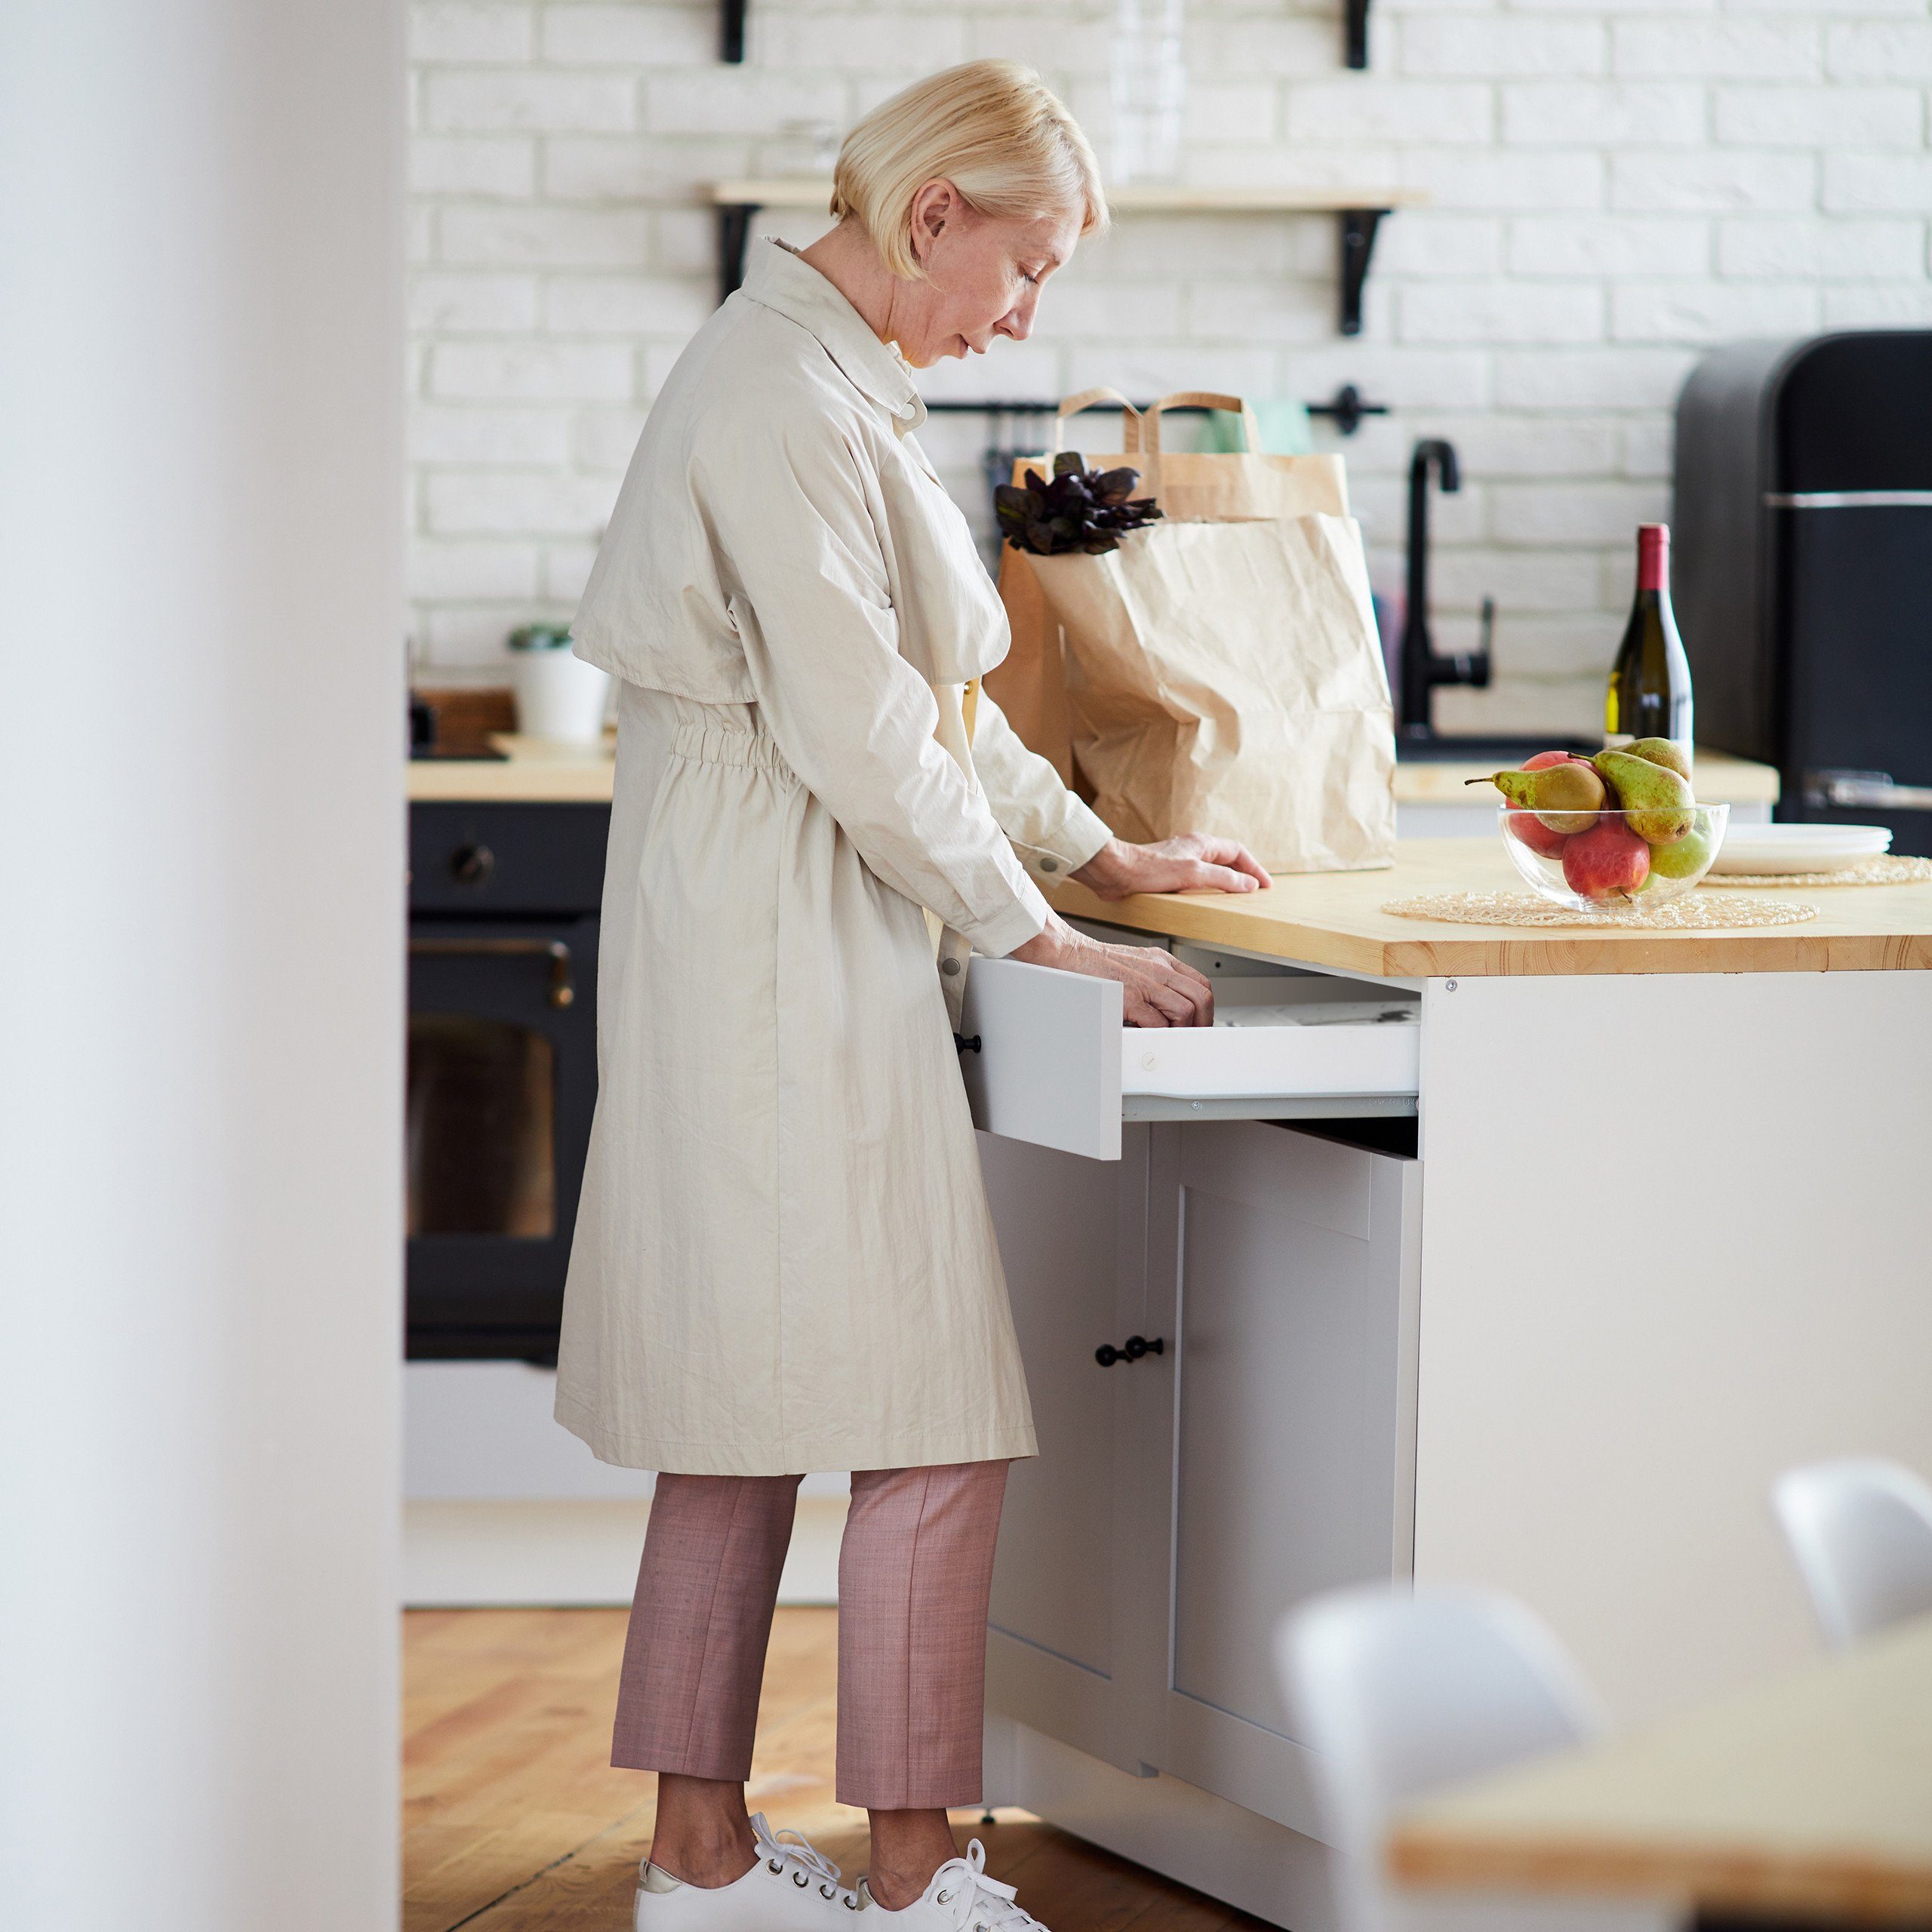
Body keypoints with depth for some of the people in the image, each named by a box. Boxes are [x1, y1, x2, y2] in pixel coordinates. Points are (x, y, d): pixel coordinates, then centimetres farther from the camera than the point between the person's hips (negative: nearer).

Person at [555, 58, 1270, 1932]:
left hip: (774, 943, 11)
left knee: (742, 1416, 13)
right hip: (784, 934, -11)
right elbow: (855, 728, -18)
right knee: (931, 1419, -7)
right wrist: (1037, 934, -12)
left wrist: (1100, 853, 20)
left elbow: (923, 690, 23)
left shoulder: (827, 378, 16)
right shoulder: (783, 395, -16)